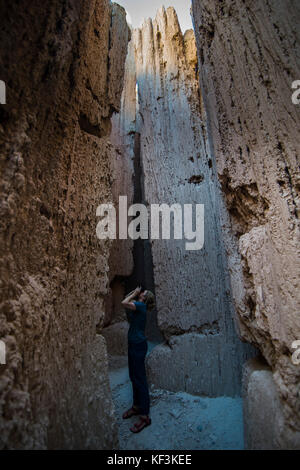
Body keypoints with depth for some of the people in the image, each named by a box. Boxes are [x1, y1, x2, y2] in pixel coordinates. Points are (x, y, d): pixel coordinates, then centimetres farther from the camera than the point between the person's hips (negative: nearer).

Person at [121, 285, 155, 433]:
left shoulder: (141, 306, -18)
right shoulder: (137, 306, 8)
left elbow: (124, 303, -30)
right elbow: (126, 302, 17)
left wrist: (135, 293, -16)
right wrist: (134, 293, 9)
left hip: (138, 345, -9)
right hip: (133, 344, 9)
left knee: (139, 379, -1)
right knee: (134, 377, 20)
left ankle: (145, 416, 11)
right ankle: (136, 406, 36)